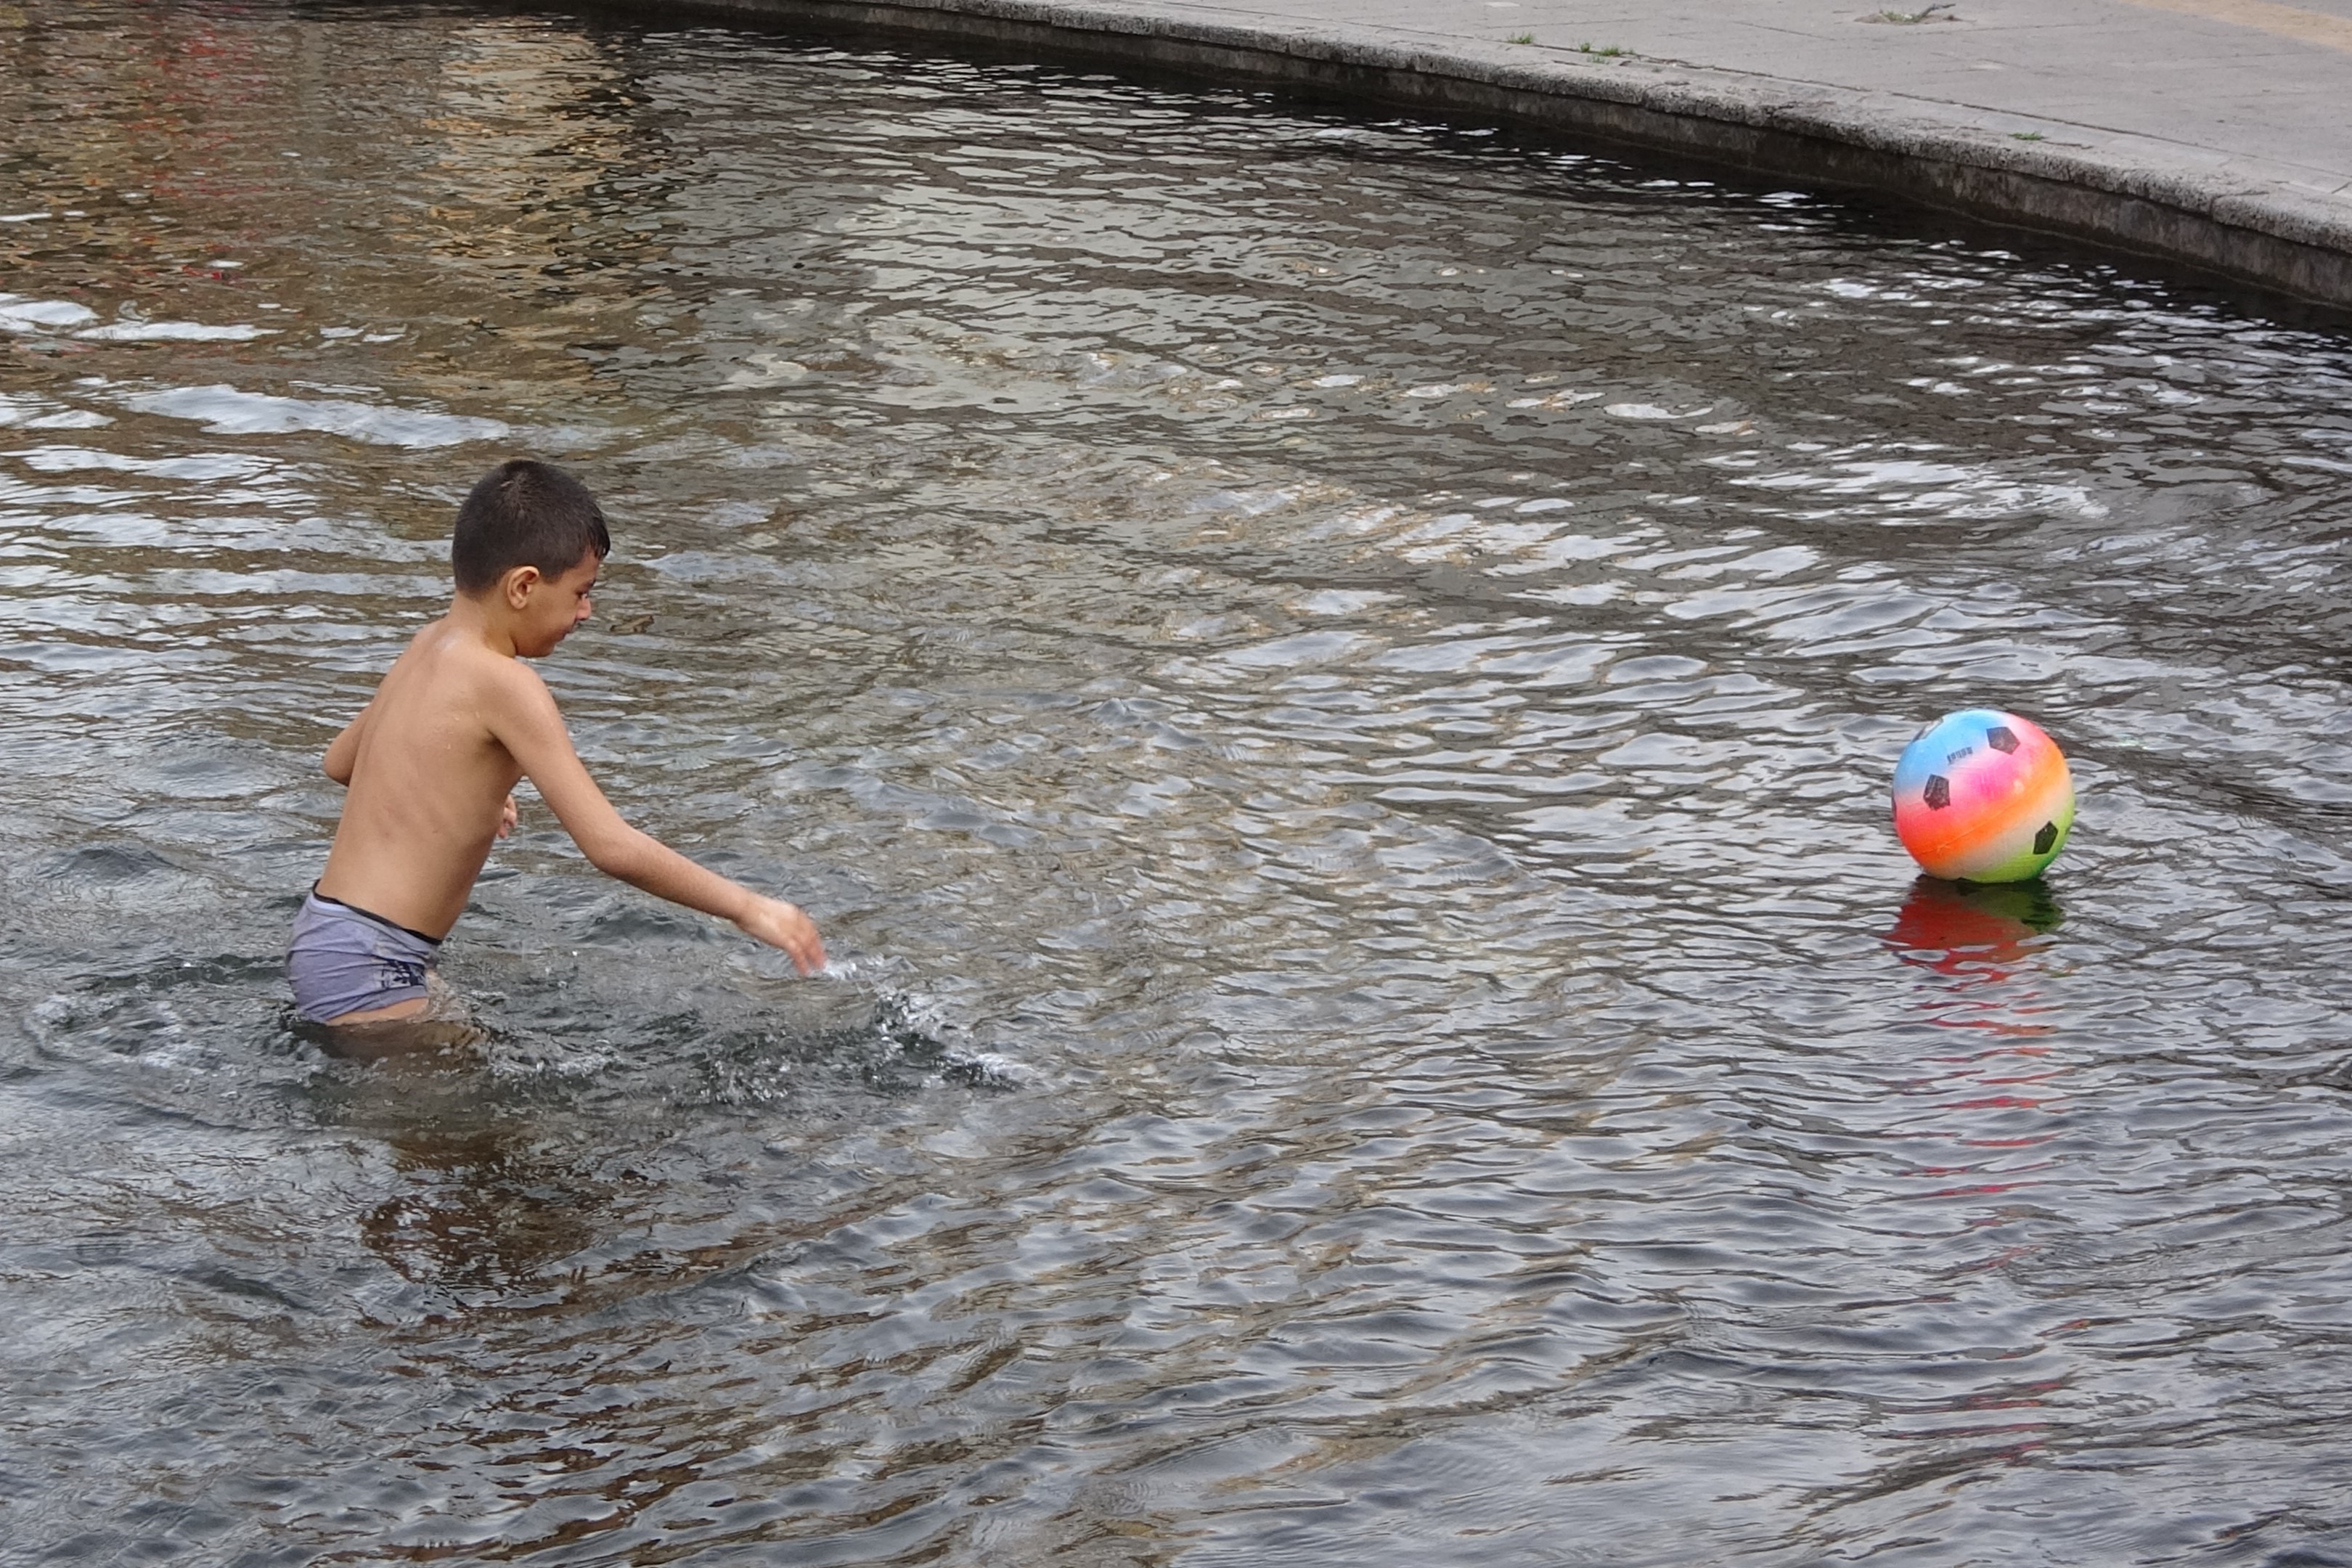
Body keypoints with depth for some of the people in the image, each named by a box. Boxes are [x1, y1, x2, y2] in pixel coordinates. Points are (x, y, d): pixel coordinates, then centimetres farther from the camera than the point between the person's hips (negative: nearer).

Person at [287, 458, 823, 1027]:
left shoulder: (429, 647, 9)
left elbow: (340, 761, 27)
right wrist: (747, 908, -15)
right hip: (364, 970, -10)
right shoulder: (504, 683, -19)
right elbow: (612, 847, -23)